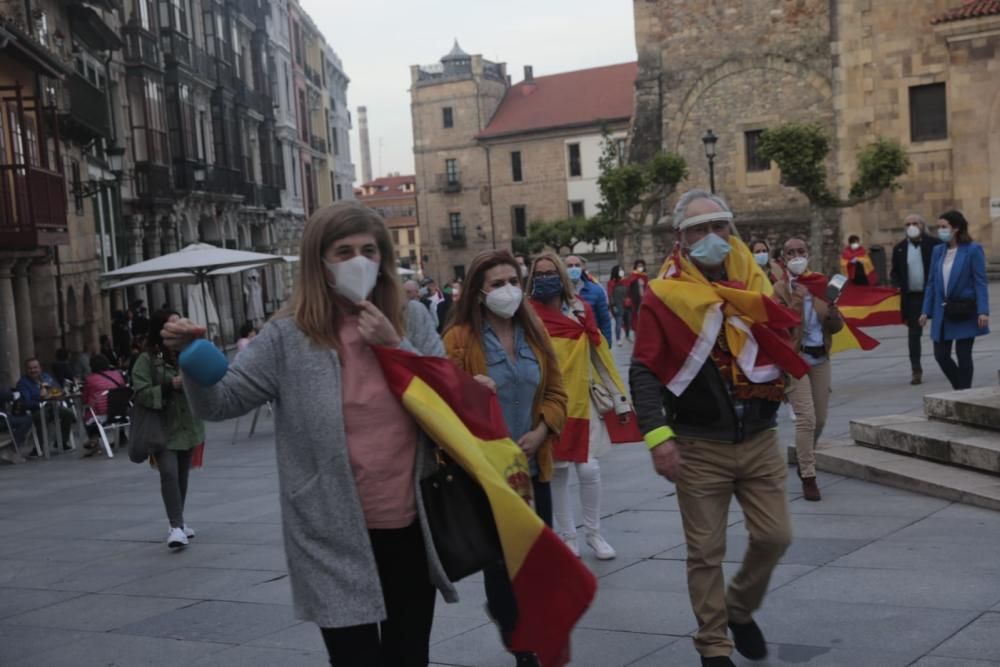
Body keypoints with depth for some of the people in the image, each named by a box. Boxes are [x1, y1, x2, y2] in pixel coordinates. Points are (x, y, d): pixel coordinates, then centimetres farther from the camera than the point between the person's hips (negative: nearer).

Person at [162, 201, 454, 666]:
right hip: (337, 538, -3)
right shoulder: (289, 335, -5)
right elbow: (221, 402, -5)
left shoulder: (410, 320, 3)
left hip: (409, 525, 4)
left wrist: (395, 345, -13)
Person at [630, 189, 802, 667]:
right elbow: (643, 372, -12)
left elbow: (785, 349, 13)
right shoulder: (664, 296, -8)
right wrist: (657, 435, -21)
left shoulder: (753, 283, 5)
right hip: (699, 448, -4)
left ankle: (741, 610, 33)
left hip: (759, 441, 4)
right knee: (706, 552, 3)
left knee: (774, 536, 6)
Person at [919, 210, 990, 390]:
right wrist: (926, 311, 6)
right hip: (943, 312, 5)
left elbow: (980, 282, -9)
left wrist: (983, 311, -16)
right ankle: (961, 389, 25)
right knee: (941, 354, 5)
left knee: (963, 355, 2)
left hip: (964, 313, -5)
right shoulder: (938, 251, 8)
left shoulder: (973, 250, -7)